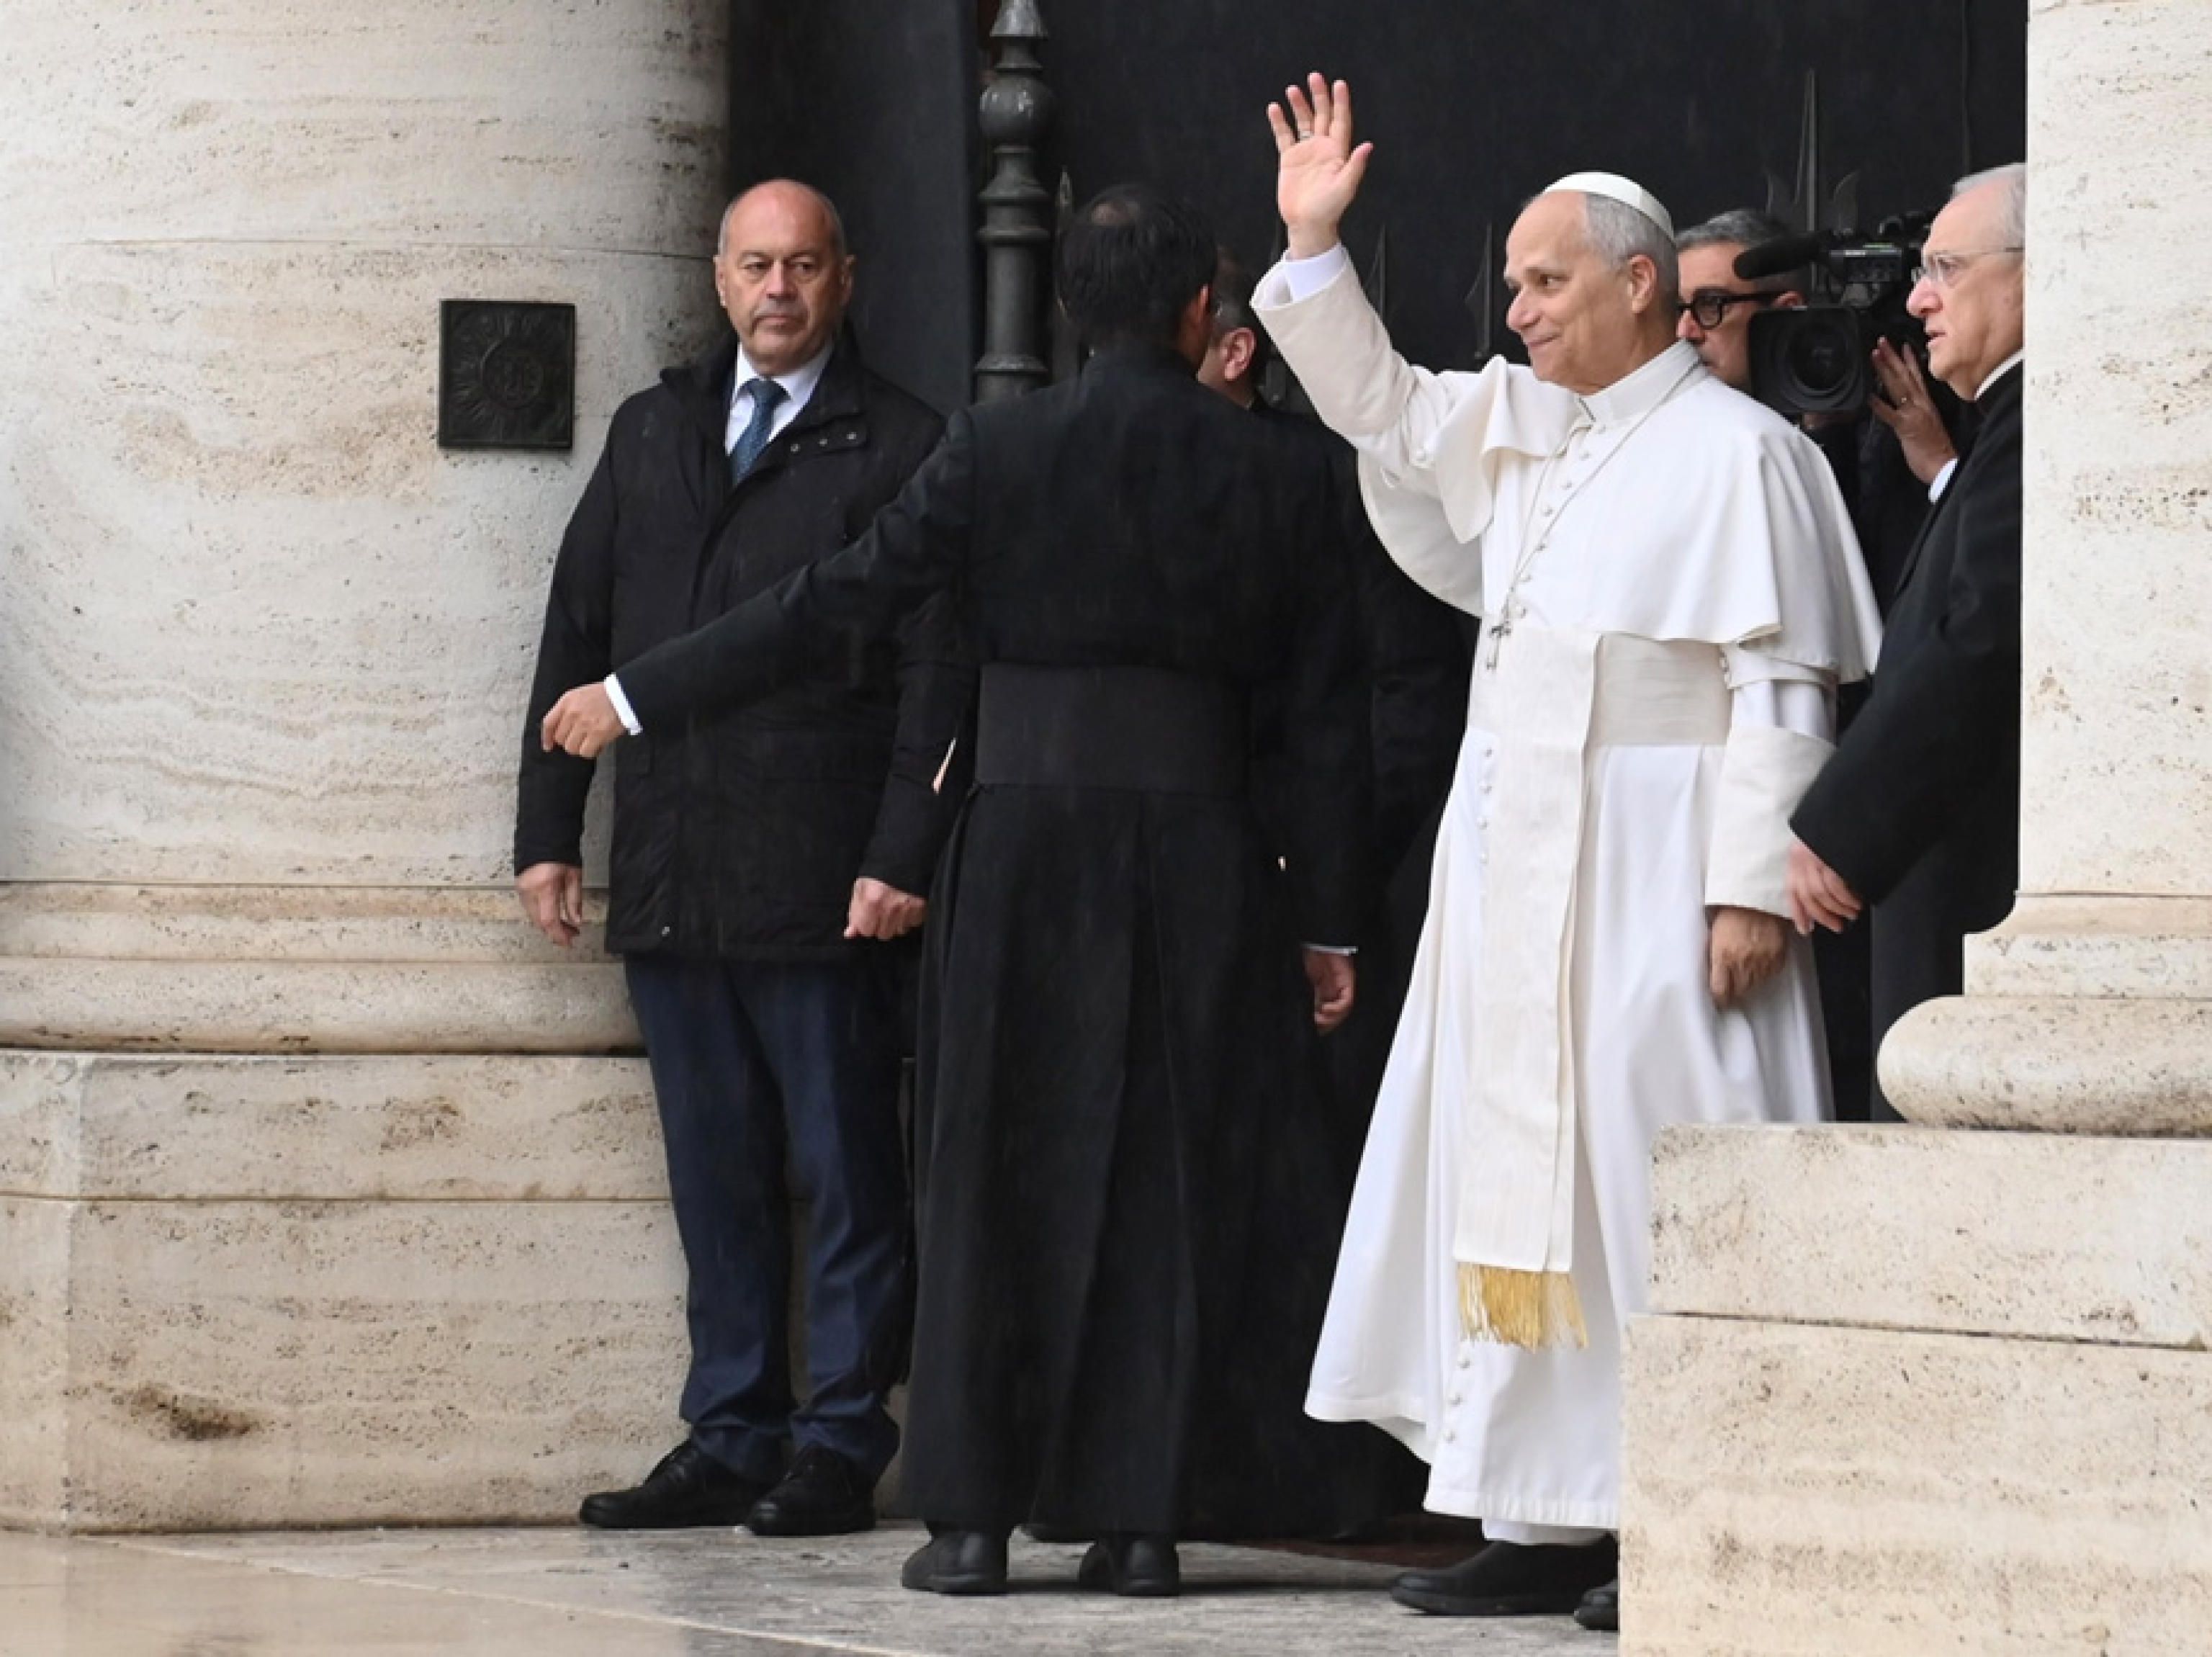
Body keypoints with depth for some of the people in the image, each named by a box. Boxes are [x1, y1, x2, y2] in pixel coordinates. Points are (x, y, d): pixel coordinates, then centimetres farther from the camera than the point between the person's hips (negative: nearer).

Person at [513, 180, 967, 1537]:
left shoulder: (899, 447, 1)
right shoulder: (651, 434, 16)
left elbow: (937, 670, -5)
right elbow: (578, 635, 16)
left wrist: (903, 856, -12)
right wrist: (548, 829, 9)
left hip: (822, 883, -5)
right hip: (669, 885, 5)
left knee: (846, 1169, 0)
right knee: (716, 1173, 8)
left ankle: (840, 1448, 5)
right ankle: (730, 1445, 14)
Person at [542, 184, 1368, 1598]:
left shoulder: (1002, 450, -3)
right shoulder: (1275, 477, 2)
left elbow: (834, 603, -4)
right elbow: (1327, 712, 4)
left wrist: (641, 697, 4)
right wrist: (1326, 923, 11)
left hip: (1028, 843, -1)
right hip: (1202, 853, 1)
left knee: (996, 1176, 5)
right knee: (1169, 1184, 7)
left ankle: (974, 1517, 3)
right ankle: (1139, 1519, 6)